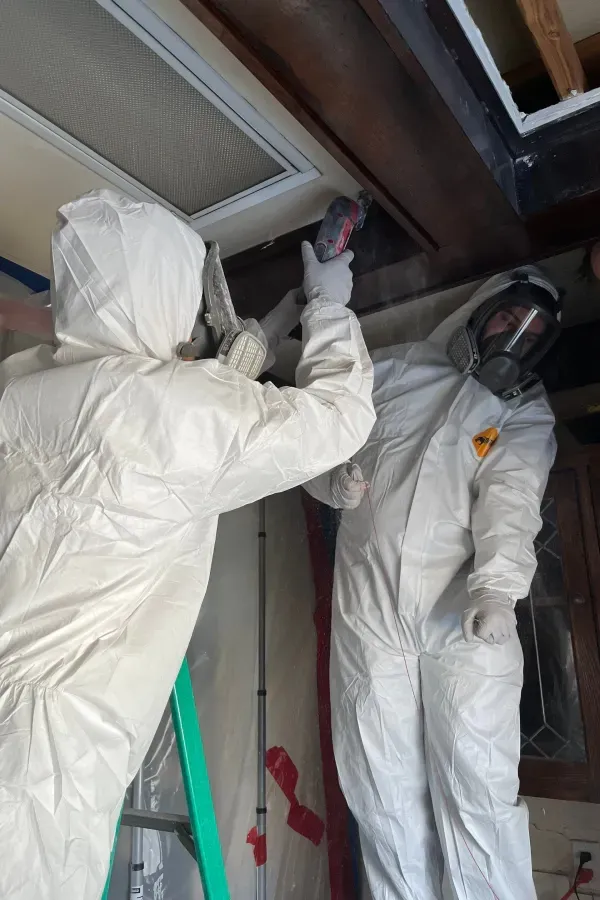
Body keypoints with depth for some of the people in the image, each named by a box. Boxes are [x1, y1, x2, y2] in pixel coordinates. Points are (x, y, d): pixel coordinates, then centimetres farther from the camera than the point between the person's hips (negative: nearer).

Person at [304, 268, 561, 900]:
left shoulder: (528, 415, 9)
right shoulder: (390, 371, 12)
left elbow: (511, 501, -9)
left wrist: (497, 585, -26)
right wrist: (336, 481, -8)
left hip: (465, 615, 0)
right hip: (369, 609, 1)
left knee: (479, 787, -4)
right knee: (384, 792, 6)